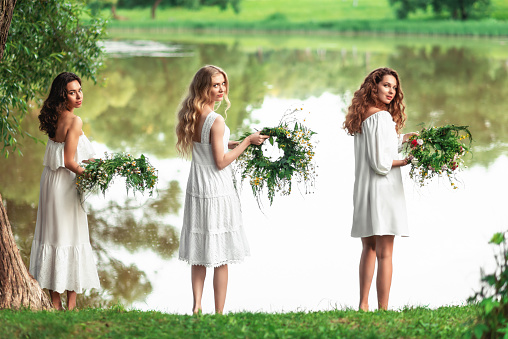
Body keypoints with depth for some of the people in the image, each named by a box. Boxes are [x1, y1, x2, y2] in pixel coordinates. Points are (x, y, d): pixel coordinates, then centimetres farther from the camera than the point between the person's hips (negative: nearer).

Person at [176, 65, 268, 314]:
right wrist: (247, 141, -9)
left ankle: (197, 307, 15)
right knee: (220, 258, 1)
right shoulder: (216, 121, -19)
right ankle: (219, 312, 6)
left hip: (196, 191, 8)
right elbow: (221, 162, -17)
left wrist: (234, 143, 17)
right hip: (216, 192, -8)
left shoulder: (193, 117, 5)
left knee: (199, 255, 13)